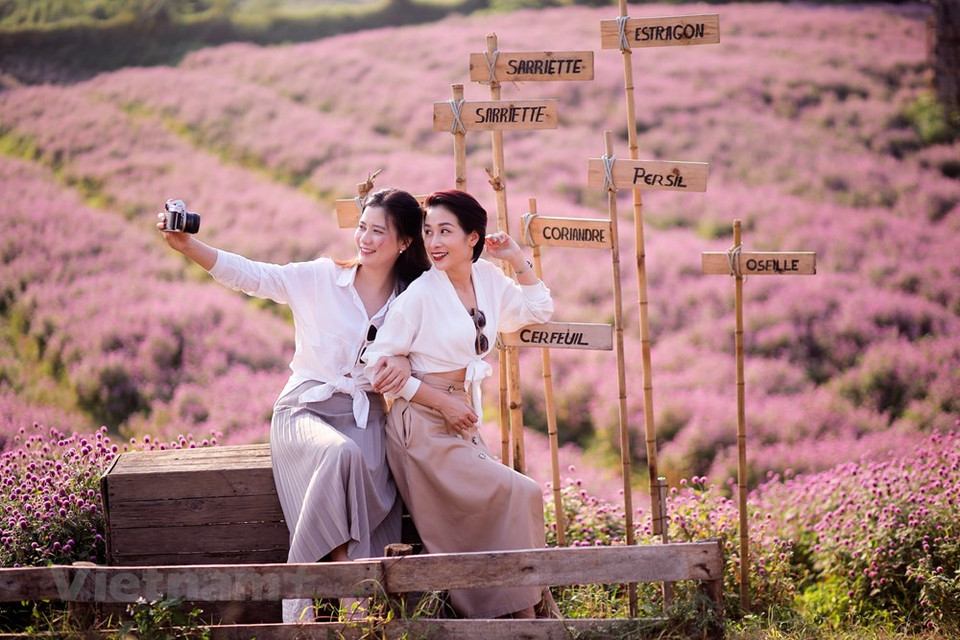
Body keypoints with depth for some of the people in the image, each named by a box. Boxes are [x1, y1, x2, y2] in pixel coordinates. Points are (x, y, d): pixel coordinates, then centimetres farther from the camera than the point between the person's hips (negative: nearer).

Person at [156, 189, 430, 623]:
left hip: (365, 417, 2)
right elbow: (250, 276, -8)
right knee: (340, 454, -36)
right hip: (305, 409, -2)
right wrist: (189, 247, -22)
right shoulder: (320, 278, 2)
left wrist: (402, 369, -8)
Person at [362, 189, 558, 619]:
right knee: (518, 496, -14)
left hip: (462, 422, 7)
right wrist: (441, 402, -14)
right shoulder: (420, 294, -13)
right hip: (422, 426, -6)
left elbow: (538, 311, 21)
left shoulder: (488, 279, 5)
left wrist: (516, 259, 9)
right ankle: (519, 610, -5)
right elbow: (379, 359, -12)